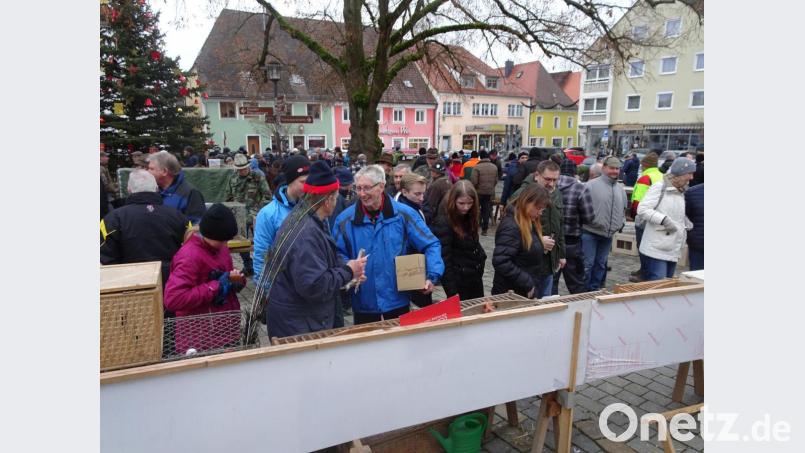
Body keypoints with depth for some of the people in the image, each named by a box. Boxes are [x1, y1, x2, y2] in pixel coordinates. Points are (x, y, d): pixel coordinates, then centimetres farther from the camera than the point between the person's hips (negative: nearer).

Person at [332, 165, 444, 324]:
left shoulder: (404, 214, -7)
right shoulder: (345, 219, -4)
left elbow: (431, 244, -4)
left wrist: (432, 276, -16)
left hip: (398, 300, 0)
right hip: (363, 303, 1)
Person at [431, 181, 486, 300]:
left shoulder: (469, 217, 4)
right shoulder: (443, 223, -20)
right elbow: (444, 260, -22)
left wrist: (481, 258, 4)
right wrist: (452, 291, -23)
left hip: (476, 278, 8)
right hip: (459, 282, -8)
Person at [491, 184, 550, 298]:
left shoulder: (530, 222, 8)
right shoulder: (511, 227, -20)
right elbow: (501, 262, -27)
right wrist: (527, 284, -22)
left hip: (527, 293, 9)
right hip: (510, 294, -8)